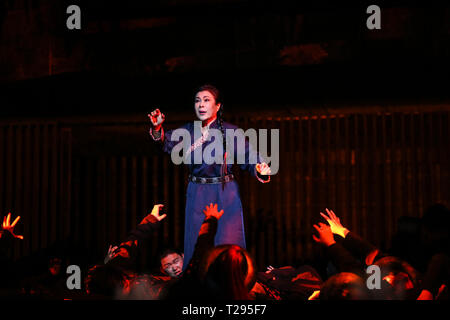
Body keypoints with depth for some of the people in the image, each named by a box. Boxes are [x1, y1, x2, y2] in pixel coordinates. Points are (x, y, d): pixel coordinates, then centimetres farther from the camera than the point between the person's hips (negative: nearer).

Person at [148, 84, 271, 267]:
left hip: (225, 195, -3)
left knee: (228, 246, -5)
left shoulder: (231, 132, -4)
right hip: (197, 196, 3)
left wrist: (260, 168, -32)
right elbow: (168, 144, -3)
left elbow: (247, 156, -11)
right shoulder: (188, 131, 7)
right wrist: (157, 128, -23)